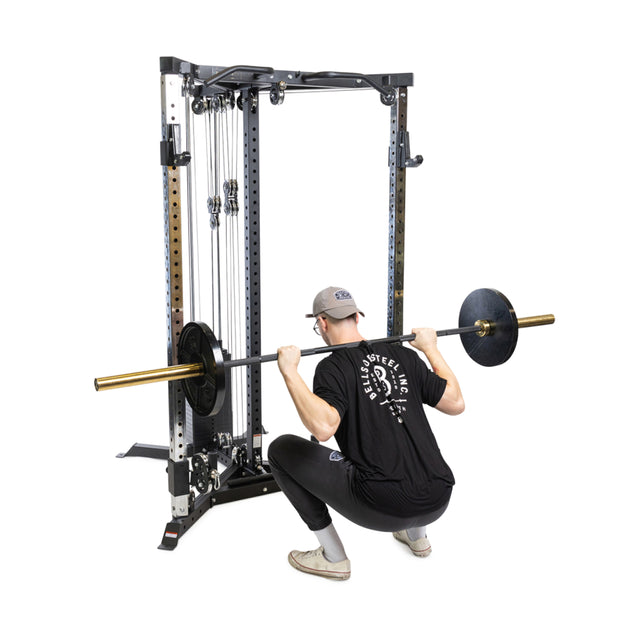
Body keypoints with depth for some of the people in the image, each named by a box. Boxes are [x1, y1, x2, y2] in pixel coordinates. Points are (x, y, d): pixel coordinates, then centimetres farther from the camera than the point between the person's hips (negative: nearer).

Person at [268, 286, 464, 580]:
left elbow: (323, 427, -23)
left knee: (281, 449, 7)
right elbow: (456, 404, 14)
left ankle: (333, 557, 11)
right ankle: (416, 534, 34)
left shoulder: (334, 367, -4)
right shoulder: (403, 355, 13)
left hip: (384, 507, -7)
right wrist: (431, 349, 25)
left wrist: (290, 372, -14)